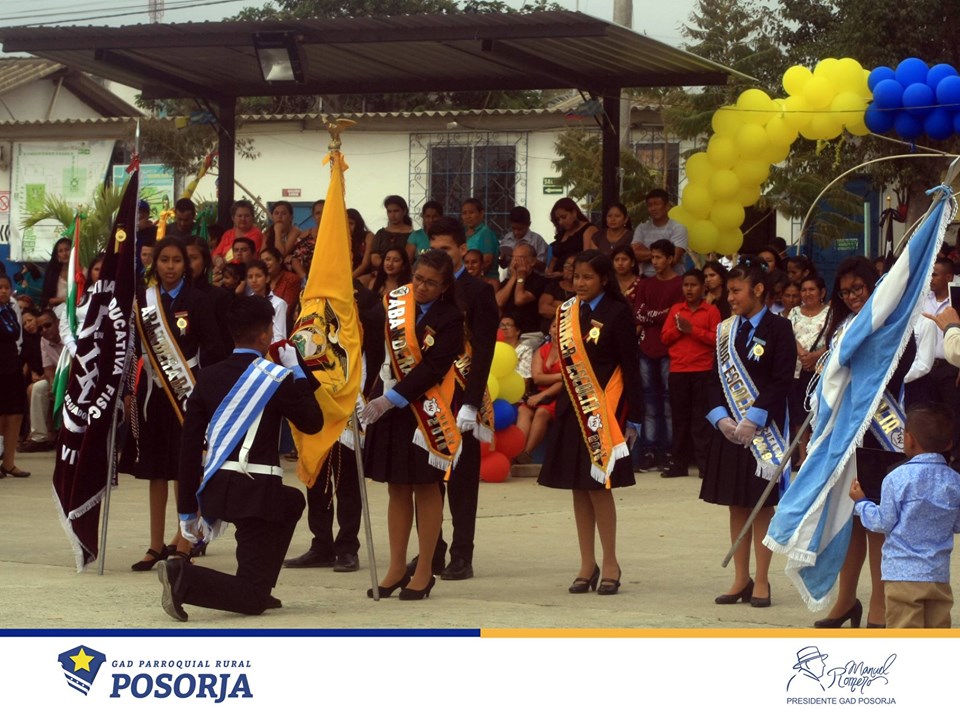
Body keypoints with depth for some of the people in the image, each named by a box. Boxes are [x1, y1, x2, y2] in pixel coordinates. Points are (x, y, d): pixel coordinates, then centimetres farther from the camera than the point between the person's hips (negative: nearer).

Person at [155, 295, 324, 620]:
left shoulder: (209, 378, 8)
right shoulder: (276, 377, -6)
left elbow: (189, 446, 7)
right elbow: (313, 422, 5)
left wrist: (187, 509, 12)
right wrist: (298, 373, 15)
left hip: (215, 489, 6)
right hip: (256, 491, -6)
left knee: (292, 502, 36)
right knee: (252, 600, -2)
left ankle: (259, 589, 28)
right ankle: (184, 578, -26)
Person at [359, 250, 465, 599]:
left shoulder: (450, 319, -8)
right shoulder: (393, 303, 4)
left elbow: (431, 368, -16)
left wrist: (392, 399, -24)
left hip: (426, 411, -4)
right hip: (389, 405, 4)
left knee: (426, 487, 3)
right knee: (397, 488, 9)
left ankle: (424, 571, 10)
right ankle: (397, 569, 16)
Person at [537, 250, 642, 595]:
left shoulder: (617, 313, -5)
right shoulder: (569, 312, 11)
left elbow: (630, 368, -6)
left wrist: (633, 418, -8)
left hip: (603, 409, -6)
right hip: (573, 407, 6)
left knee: (598, 485, -7)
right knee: (578, 488, 6)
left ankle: (610, 563, 2)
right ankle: (588, 563, 12)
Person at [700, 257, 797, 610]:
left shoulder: (778, 329, -6)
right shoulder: (726, 331, 10)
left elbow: (781, 381, -13)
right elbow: (717, 379, 10)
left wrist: (753, 421, -18)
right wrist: (721, 418, -6)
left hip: (763, 431, -5)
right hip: (729, 430, 5)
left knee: (761, 504, 0)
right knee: (737, 504, 9)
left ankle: (761, 581, 6)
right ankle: (741, 579, 16)